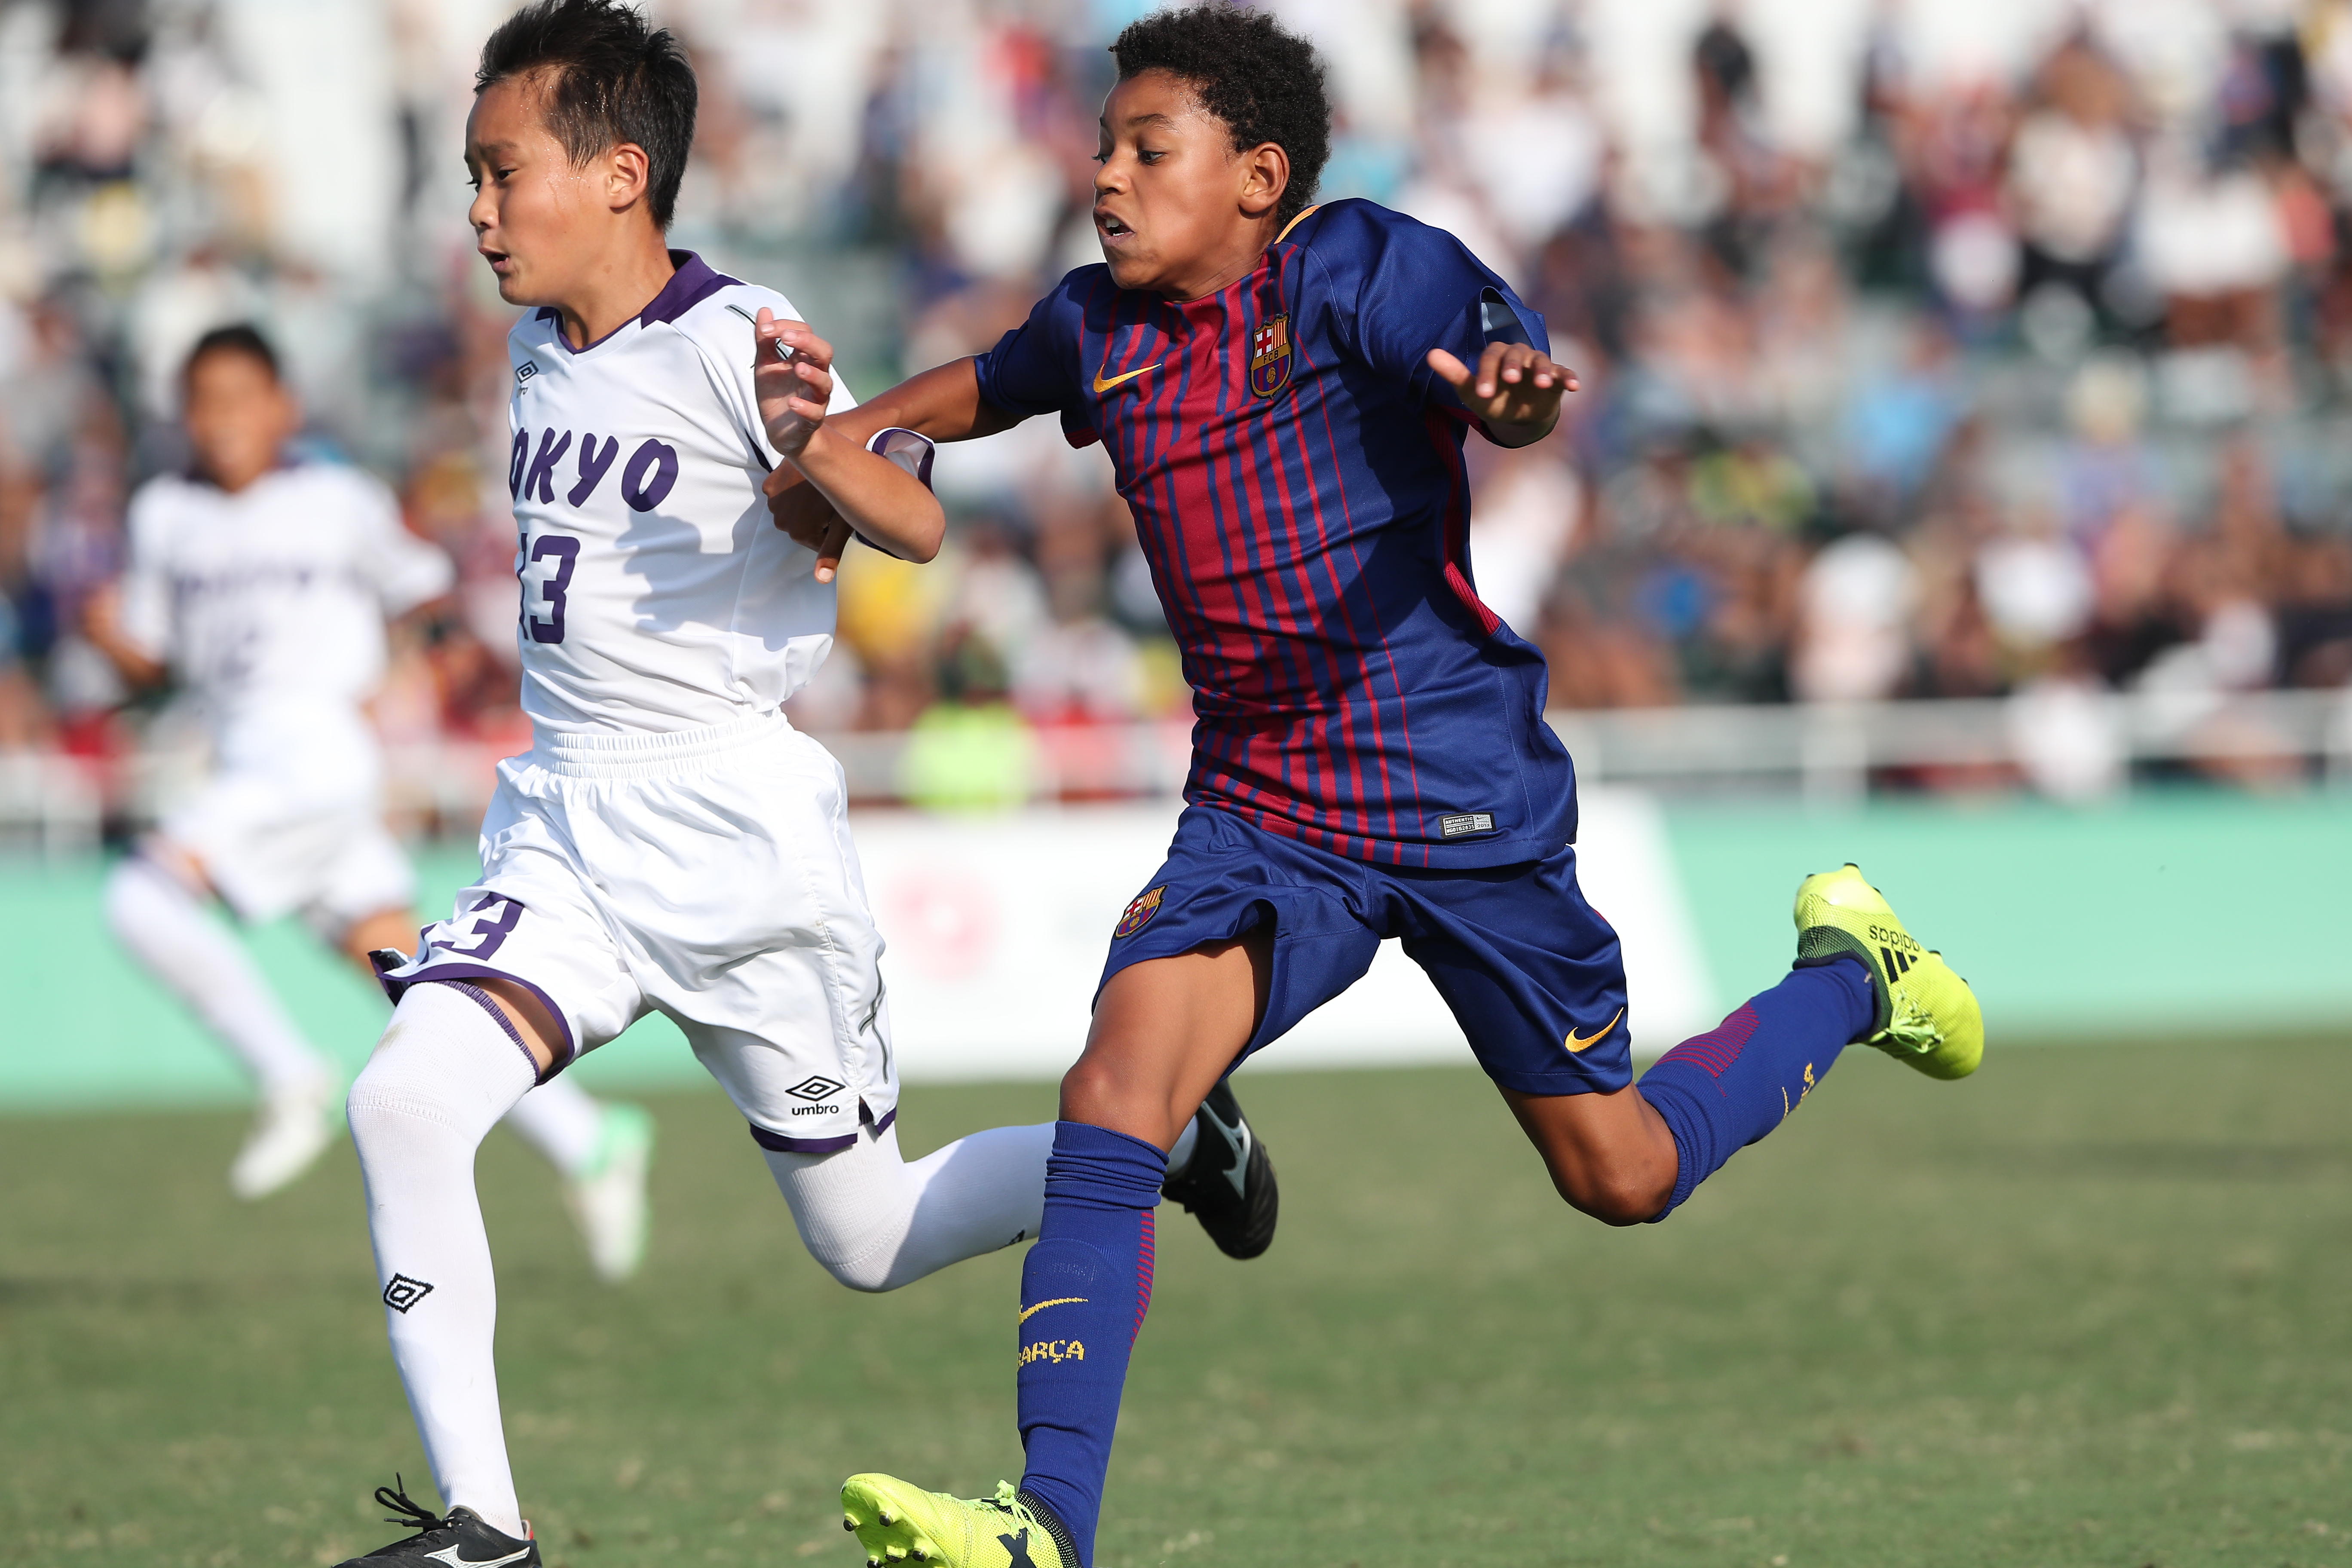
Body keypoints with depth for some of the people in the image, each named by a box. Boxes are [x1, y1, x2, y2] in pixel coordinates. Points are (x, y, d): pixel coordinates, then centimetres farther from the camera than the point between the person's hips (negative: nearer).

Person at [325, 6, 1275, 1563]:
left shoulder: (736, 344, -14)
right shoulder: (541, 350, 8)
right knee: (404, 1099, -20)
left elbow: (917, 524, -25)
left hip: (736, 831, -6)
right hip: (563, 831, 6)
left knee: (870, 1238, 6)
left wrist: (817, 443, -44)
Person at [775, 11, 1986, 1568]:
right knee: (1113, 1096, -20)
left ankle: (1849, 974, 39)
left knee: (1622, 1176, 9)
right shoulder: (1101, 331, 3)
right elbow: (989, 386, 25)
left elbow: (1499, 355, -32)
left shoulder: (1362, 268, -14)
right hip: (1264, 811, 4)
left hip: (1467, 797, -4)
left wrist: (1516, 394, -56)